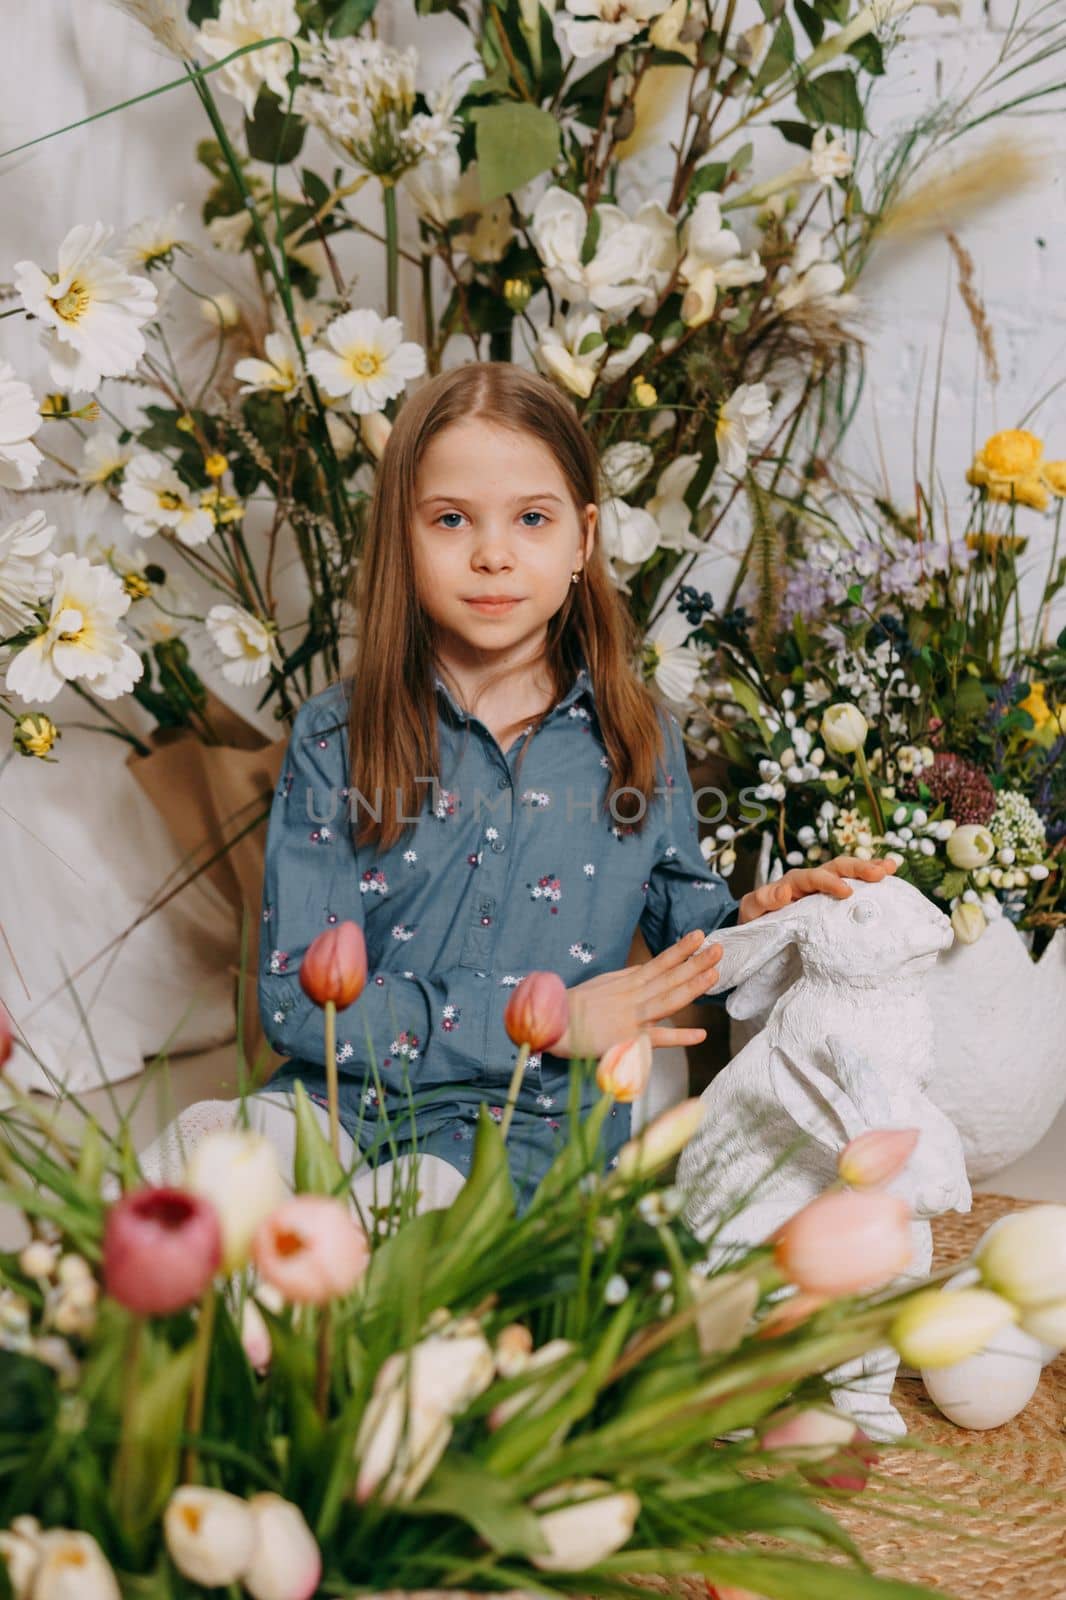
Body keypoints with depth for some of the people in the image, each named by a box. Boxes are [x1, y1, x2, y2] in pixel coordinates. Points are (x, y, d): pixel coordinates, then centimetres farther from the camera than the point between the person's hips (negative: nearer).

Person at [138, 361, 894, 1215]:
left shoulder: (639, 736, 4)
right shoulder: (336, 735, -2)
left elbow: (679, 921, 20)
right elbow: (296, 991, -9)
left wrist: (748, 921, -5)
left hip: (534, 1126, 0)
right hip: (349, 1100, 1)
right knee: (209, 1141, -31)